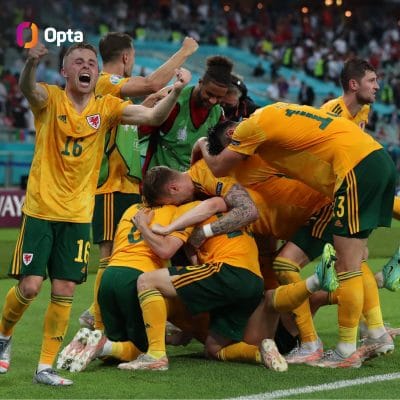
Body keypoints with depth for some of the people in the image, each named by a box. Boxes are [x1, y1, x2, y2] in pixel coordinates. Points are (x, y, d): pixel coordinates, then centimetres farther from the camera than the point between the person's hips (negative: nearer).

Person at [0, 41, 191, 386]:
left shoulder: (106, 108, 3)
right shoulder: (50, 99, -5)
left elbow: (153, 116, -8)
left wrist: (176, 92, -28)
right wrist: (31, 63, -51)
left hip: (78, 215, 3)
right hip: (41, 211, -2)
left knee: (64, 292, 0)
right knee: (30, 286, -7)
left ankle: (46, 367, 12)